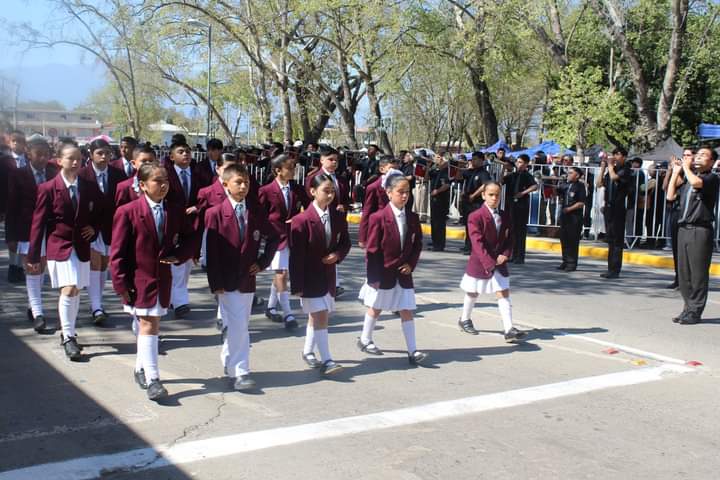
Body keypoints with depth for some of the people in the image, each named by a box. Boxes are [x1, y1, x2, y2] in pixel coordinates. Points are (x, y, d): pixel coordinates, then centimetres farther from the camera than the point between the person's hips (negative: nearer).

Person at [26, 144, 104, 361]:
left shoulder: (90, 187, 2)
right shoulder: (48, 188, -8)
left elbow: (101, 211, 20)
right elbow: (38, 223, -7)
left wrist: (94, 228, 1)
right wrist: (34, 257, -9)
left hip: (81, 247, 4)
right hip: (58, 246, -4)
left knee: (75, 292, 11)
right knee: (68, 290, -14)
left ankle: (68, 334, 25)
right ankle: (68, 337, -5)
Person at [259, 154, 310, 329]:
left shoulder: (297, 189, 3)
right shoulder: (267, 191, -8)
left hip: (293, 237, 4)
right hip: (276, 237, -4)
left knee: (279, 275, 15)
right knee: (281, 274, -10)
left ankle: (271, 307, 31)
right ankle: (287, 314, -7)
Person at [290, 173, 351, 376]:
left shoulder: (338, 217, 0)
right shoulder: (302, 220, -16)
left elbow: (345, 242, 14)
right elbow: (296, 255, -14)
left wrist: (338, 254, -9)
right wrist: (297, 285, -15)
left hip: (328, 273, 6)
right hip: (310, 276, -6)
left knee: (315, 316, 16)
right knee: (321, 316, -10)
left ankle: (308, 352, 33)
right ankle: (326, 360, -7)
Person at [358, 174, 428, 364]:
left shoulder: (412, 218, 1)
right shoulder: (379, 217, -14)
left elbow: (417, 244, 11)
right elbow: (371, 249, -13)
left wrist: (411, 264, -4)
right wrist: (373, 276, -15)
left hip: (403, 272, 4)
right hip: (383, 273, -4)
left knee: (407, 311, 1)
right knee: (375, 308, 13)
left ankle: (412, 351, 2)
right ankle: (365, 340, 34)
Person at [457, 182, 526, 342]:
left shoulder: (505, 216, 3)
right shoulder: (476, 216, -16)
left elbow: (509, 238, 9)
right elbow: (477, 243, -22)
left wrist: (505, 254, -10)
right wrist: (489, 263, -30)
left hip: (499, 262, 4)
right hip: (479, 262, -4)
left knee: (504, 294, -5)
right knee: (473, 293, 14)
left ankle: (509, 329, -9)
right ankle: (465, 320, 37)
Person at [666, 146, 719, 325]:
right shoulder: (688, 179, 20)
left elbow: (696, 182, -22)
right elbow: (670, 196, 15)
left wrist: (686, 167, -5)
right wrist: (676, 172, 13)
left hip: (700, 231, -7)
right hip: (683, 228, 7)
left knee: (698, 274, -3)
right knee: (683, 273, 9)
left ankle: (695, 311, 2)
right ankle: (688, 308, 17)